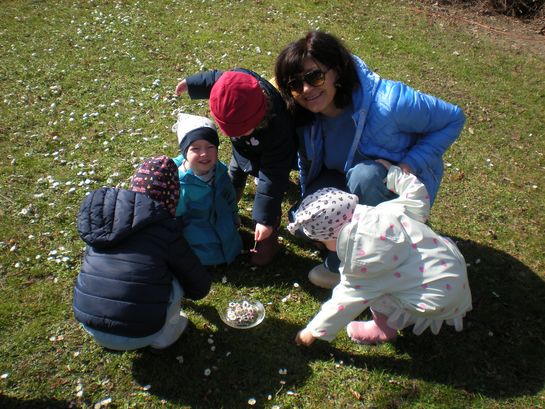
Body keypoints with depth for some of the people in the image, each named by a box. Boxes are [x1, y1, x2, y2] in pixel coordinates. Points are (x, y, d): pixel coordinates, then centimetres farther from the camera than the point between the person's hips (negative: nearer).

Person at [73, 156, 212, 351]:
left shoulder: (100, 213, 4)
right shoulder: (163, 227, -10)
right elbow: (200, 286, 0)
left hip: (88, 324, 5)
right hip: (136, 337, -5)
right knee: (177, 279, 10)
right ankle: (163, 336, 21)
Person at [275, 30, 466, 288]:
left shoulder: (387, 102, -33)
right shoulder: (305, 116, -16)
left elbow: (453, 119, -20)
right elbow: (308, 161, 3)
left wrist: (411, 164, -30)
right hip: (348, 177, 5)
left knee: (364, 175, -38)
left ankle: (342, 267, -17)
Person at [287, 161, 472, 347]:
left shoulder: (358, 260, -19)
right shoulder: (385, 210, -7)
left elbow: (345, 302, -9)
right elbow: (418, 198, 4)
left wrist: (313, 332, 4)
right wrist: (393, 173, 16)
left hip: (440, 300, -8)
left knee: (365, 285, -6)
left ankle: (385, 328, 15)